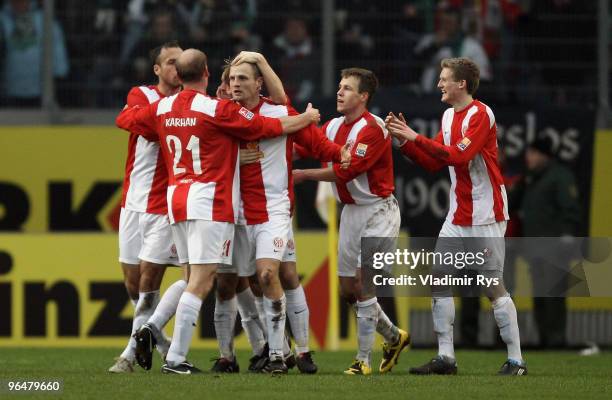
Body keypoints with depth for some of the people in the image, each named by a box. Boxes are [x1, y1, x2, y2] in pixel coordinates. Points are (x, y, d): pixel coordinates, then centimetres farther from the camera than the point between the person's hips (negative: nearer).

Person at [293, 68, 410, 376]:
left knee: (362, 281, -16)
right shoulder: (334, 126, 8)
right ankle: (394, 337, 29)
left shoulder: (372, 129, -18)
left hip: (378, 209, -8)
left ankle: (364, 359, -9)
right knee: (347, 289, 9)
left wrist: (304, 175, -17)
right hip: (350, 211, 8)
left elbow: (346, 171, -23)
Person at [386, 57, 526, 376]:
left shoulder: (481, 115, -13)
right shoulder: (449, 116, 12)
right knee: (438, 278, 3)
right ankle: (445, 357, 7)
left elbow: (458, 156, -24)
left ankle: (515, 360, -2)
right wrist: (404, 140, 4)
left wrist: (416, 138, -21)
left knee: (493, 286, -8)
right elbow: (433, 163, 15)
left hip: (485, 216, -8)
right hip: (457, 216, 8)